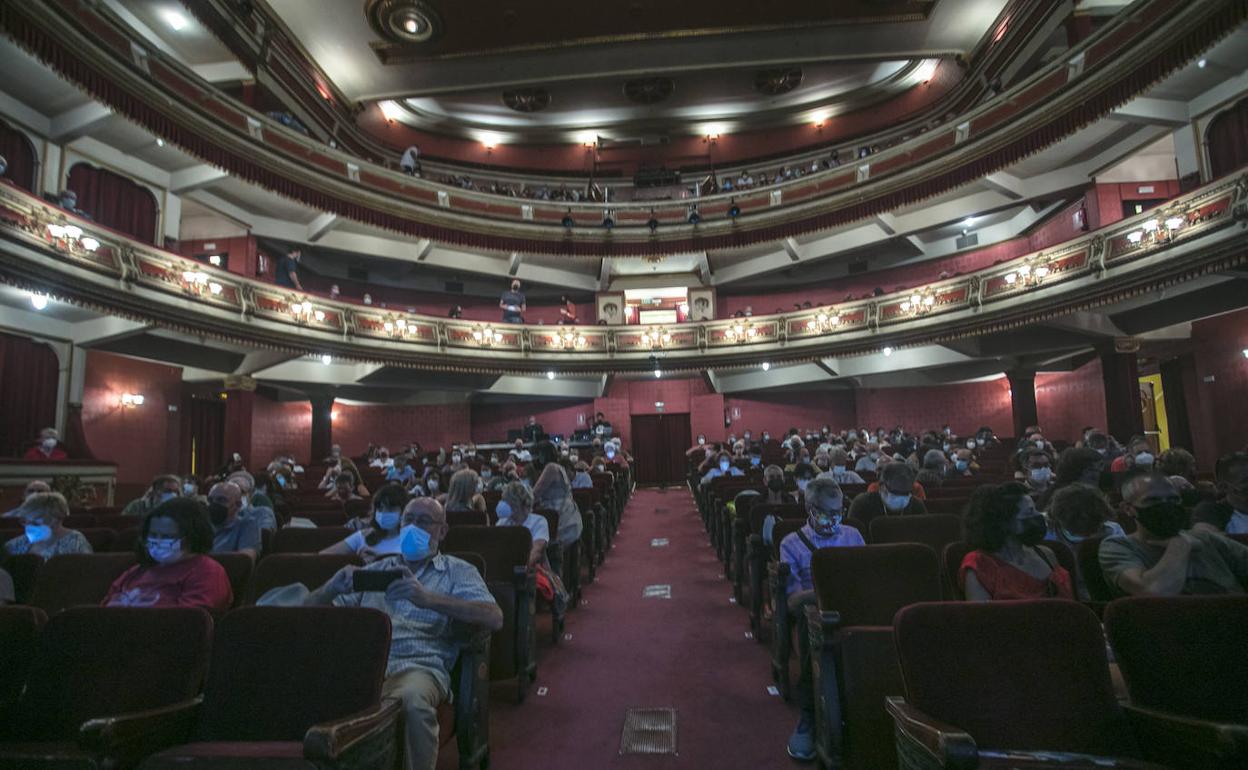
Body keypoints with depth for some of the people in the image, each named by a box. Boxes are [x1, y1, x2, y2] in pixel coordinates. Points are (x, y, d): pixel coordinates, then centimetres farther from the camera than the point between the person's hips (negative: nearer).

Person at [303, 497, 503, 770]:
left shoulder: (458, 571, 14)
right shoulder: (375, 569, 26)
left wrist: (428, 599, -16)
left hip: (418, 665, -3)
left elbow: (494, 619, -4)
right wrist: (332, 587, -3)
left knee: (413, 699, -36)